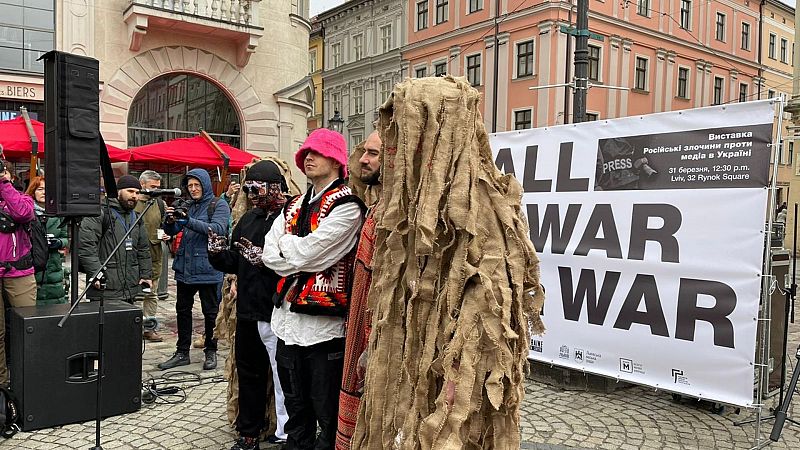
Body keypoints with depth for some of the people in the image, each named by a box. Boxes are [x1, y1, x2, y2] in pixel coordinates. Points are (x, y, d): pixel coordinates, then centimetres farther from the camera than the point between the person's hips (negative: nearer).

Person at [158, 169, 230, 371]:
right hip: (184, 267, 6)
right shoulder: (186, 206, 13)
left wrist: (190, 222, -30)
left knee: (210, 311, 6)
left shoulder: (219, 205, -4)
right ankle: (182, 352, 23)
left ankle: (211, 352, 19)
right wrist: (170, 220, -15)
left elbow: (218, 229, -20)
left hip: (207, 268, -6)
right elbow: (171, 232, 9)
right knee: (182, 309, 12)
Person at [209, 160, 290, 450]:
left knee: (282, 377, 0)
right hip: (248, 311, 9)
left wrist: (264, 259, -25)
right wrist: (218, 252, -1)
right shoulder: (249, 219, 14)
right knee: (248, 373, 19)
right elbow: (234, 263, 17)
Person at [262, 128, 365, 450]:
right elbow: (270, 255, 2)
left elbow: (306, 252, -19)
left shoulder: (347, 206, -10)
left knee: (327, 415, 5)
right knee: (296, 410, 21)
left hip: (324, 324, -7)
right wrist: (300, 256, -13)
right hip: (288, 319, 7)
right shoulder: (294, 206, 13)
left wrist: (285, 242, -1)